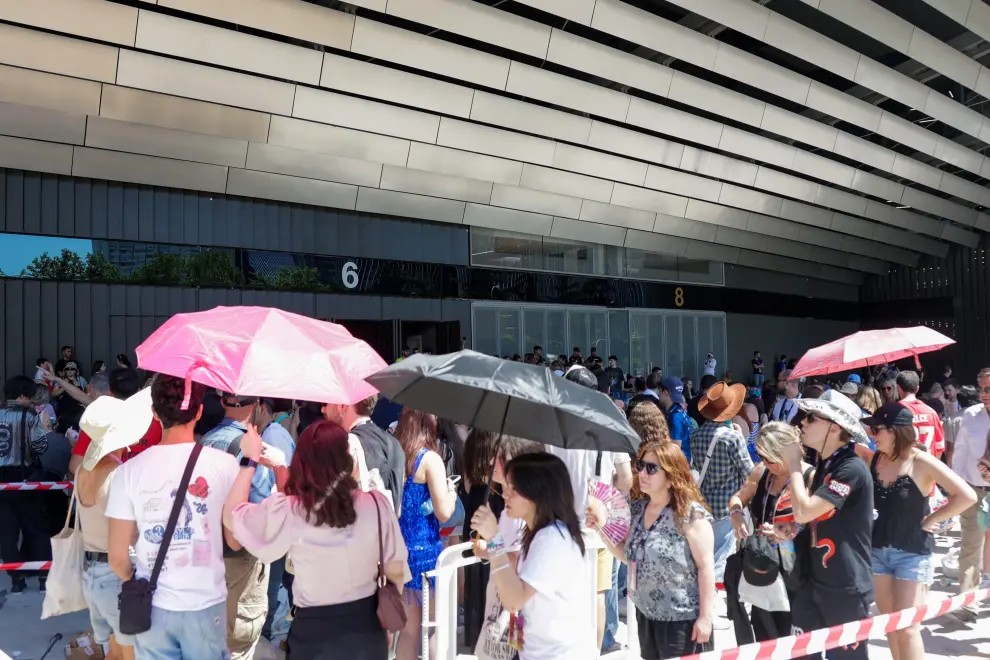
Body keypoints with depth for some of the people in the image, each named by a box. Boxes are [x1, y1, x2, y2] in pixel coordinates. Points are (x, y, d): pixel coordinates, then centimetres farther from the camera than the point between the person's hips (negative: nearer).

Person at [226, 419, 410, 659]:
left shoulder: (288, 512, -18)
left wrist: (250, 460, 6)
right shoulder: (376, 504, -14)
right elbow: (396, 570, -4)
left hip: (314, 634, -1)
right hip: (367, 630, 2)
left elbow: (231, 516, 0)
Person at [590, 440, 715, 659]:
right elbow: (629, 555, 9)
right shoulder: (639, 508, 3)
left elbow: (706, 566, -16)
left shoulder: (691, 514, -18)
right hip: (645, 615, 7)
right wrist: (602, 527, -5)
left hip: (682, 620, -7)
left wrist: (705, 616, -16)